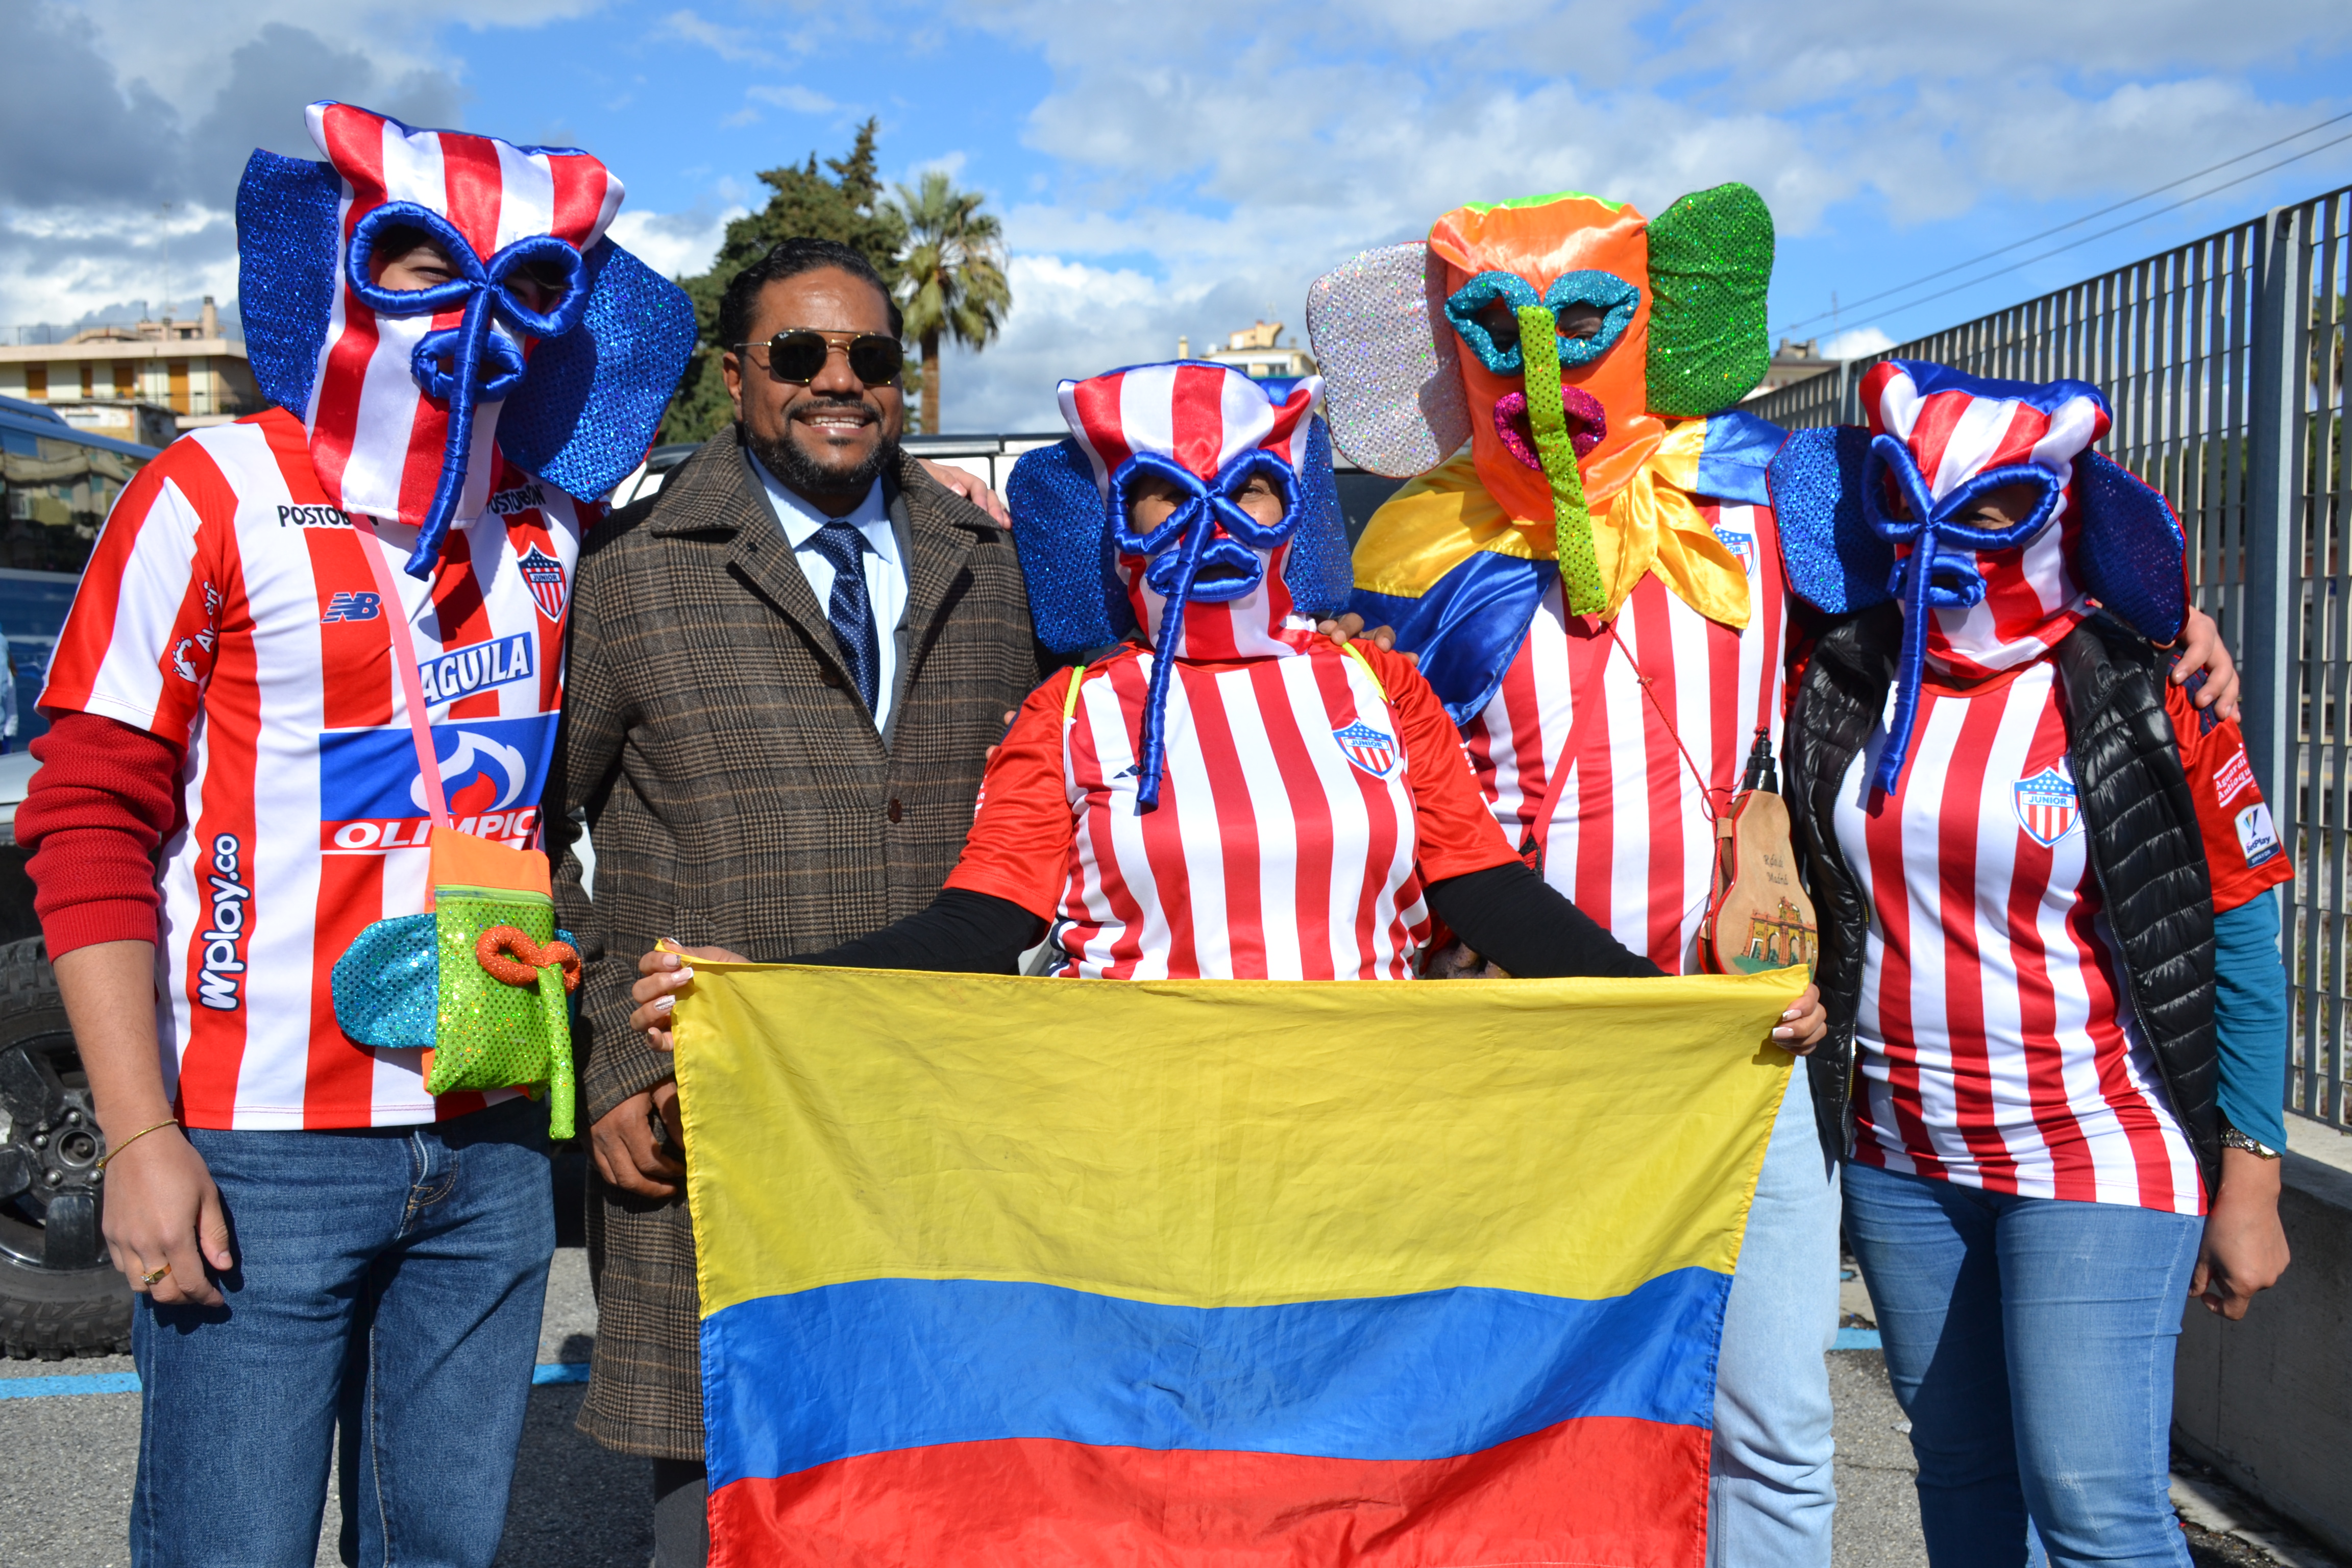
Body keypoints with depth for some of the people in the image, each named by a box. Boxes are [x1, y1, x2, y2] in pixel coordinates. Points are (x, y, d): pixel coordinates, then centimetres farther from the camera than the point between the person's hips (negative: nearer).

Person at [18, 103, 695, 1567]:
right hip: (263, 1152, -4)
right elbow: (89, 827, -6)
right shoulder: (214, 497, -4)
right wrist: (141, 1140, -10)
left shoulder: (553, 535, 9)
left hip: (495, 1151, 5)